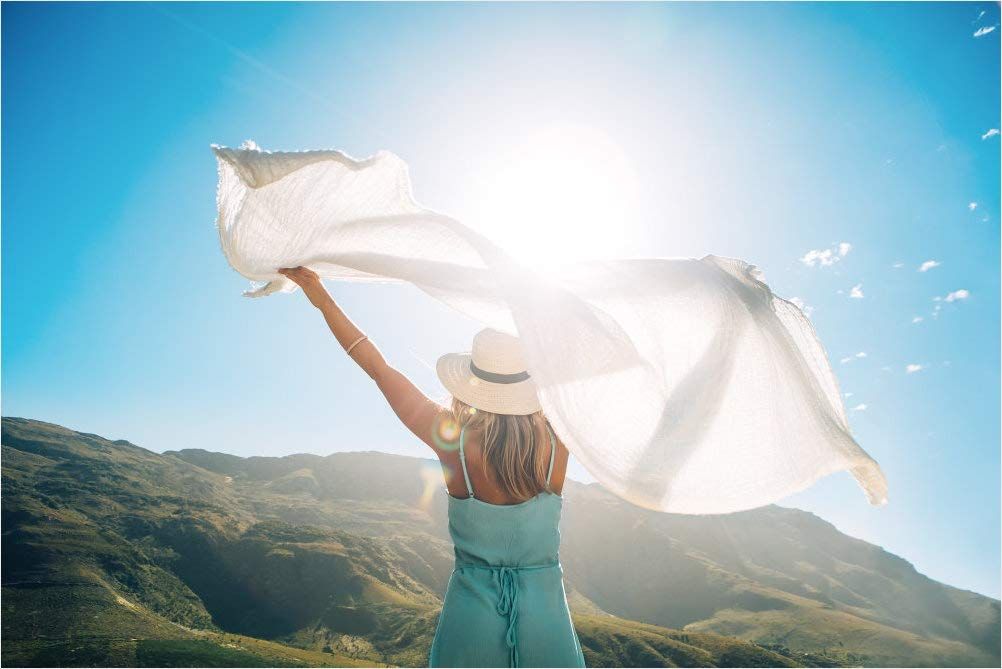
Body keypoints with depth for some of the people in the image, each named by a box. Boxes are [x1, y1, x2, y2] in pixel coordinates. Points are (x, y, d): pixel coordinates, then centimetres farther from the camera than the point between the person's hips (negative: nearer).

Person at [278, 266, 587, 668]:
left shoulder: (454, 439, -17)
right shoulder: (556, 441, -15)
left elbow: (378, 368, -10)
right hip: (546, 609, 1)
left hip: (471, 604, 0)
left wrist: (324, 300, -1)